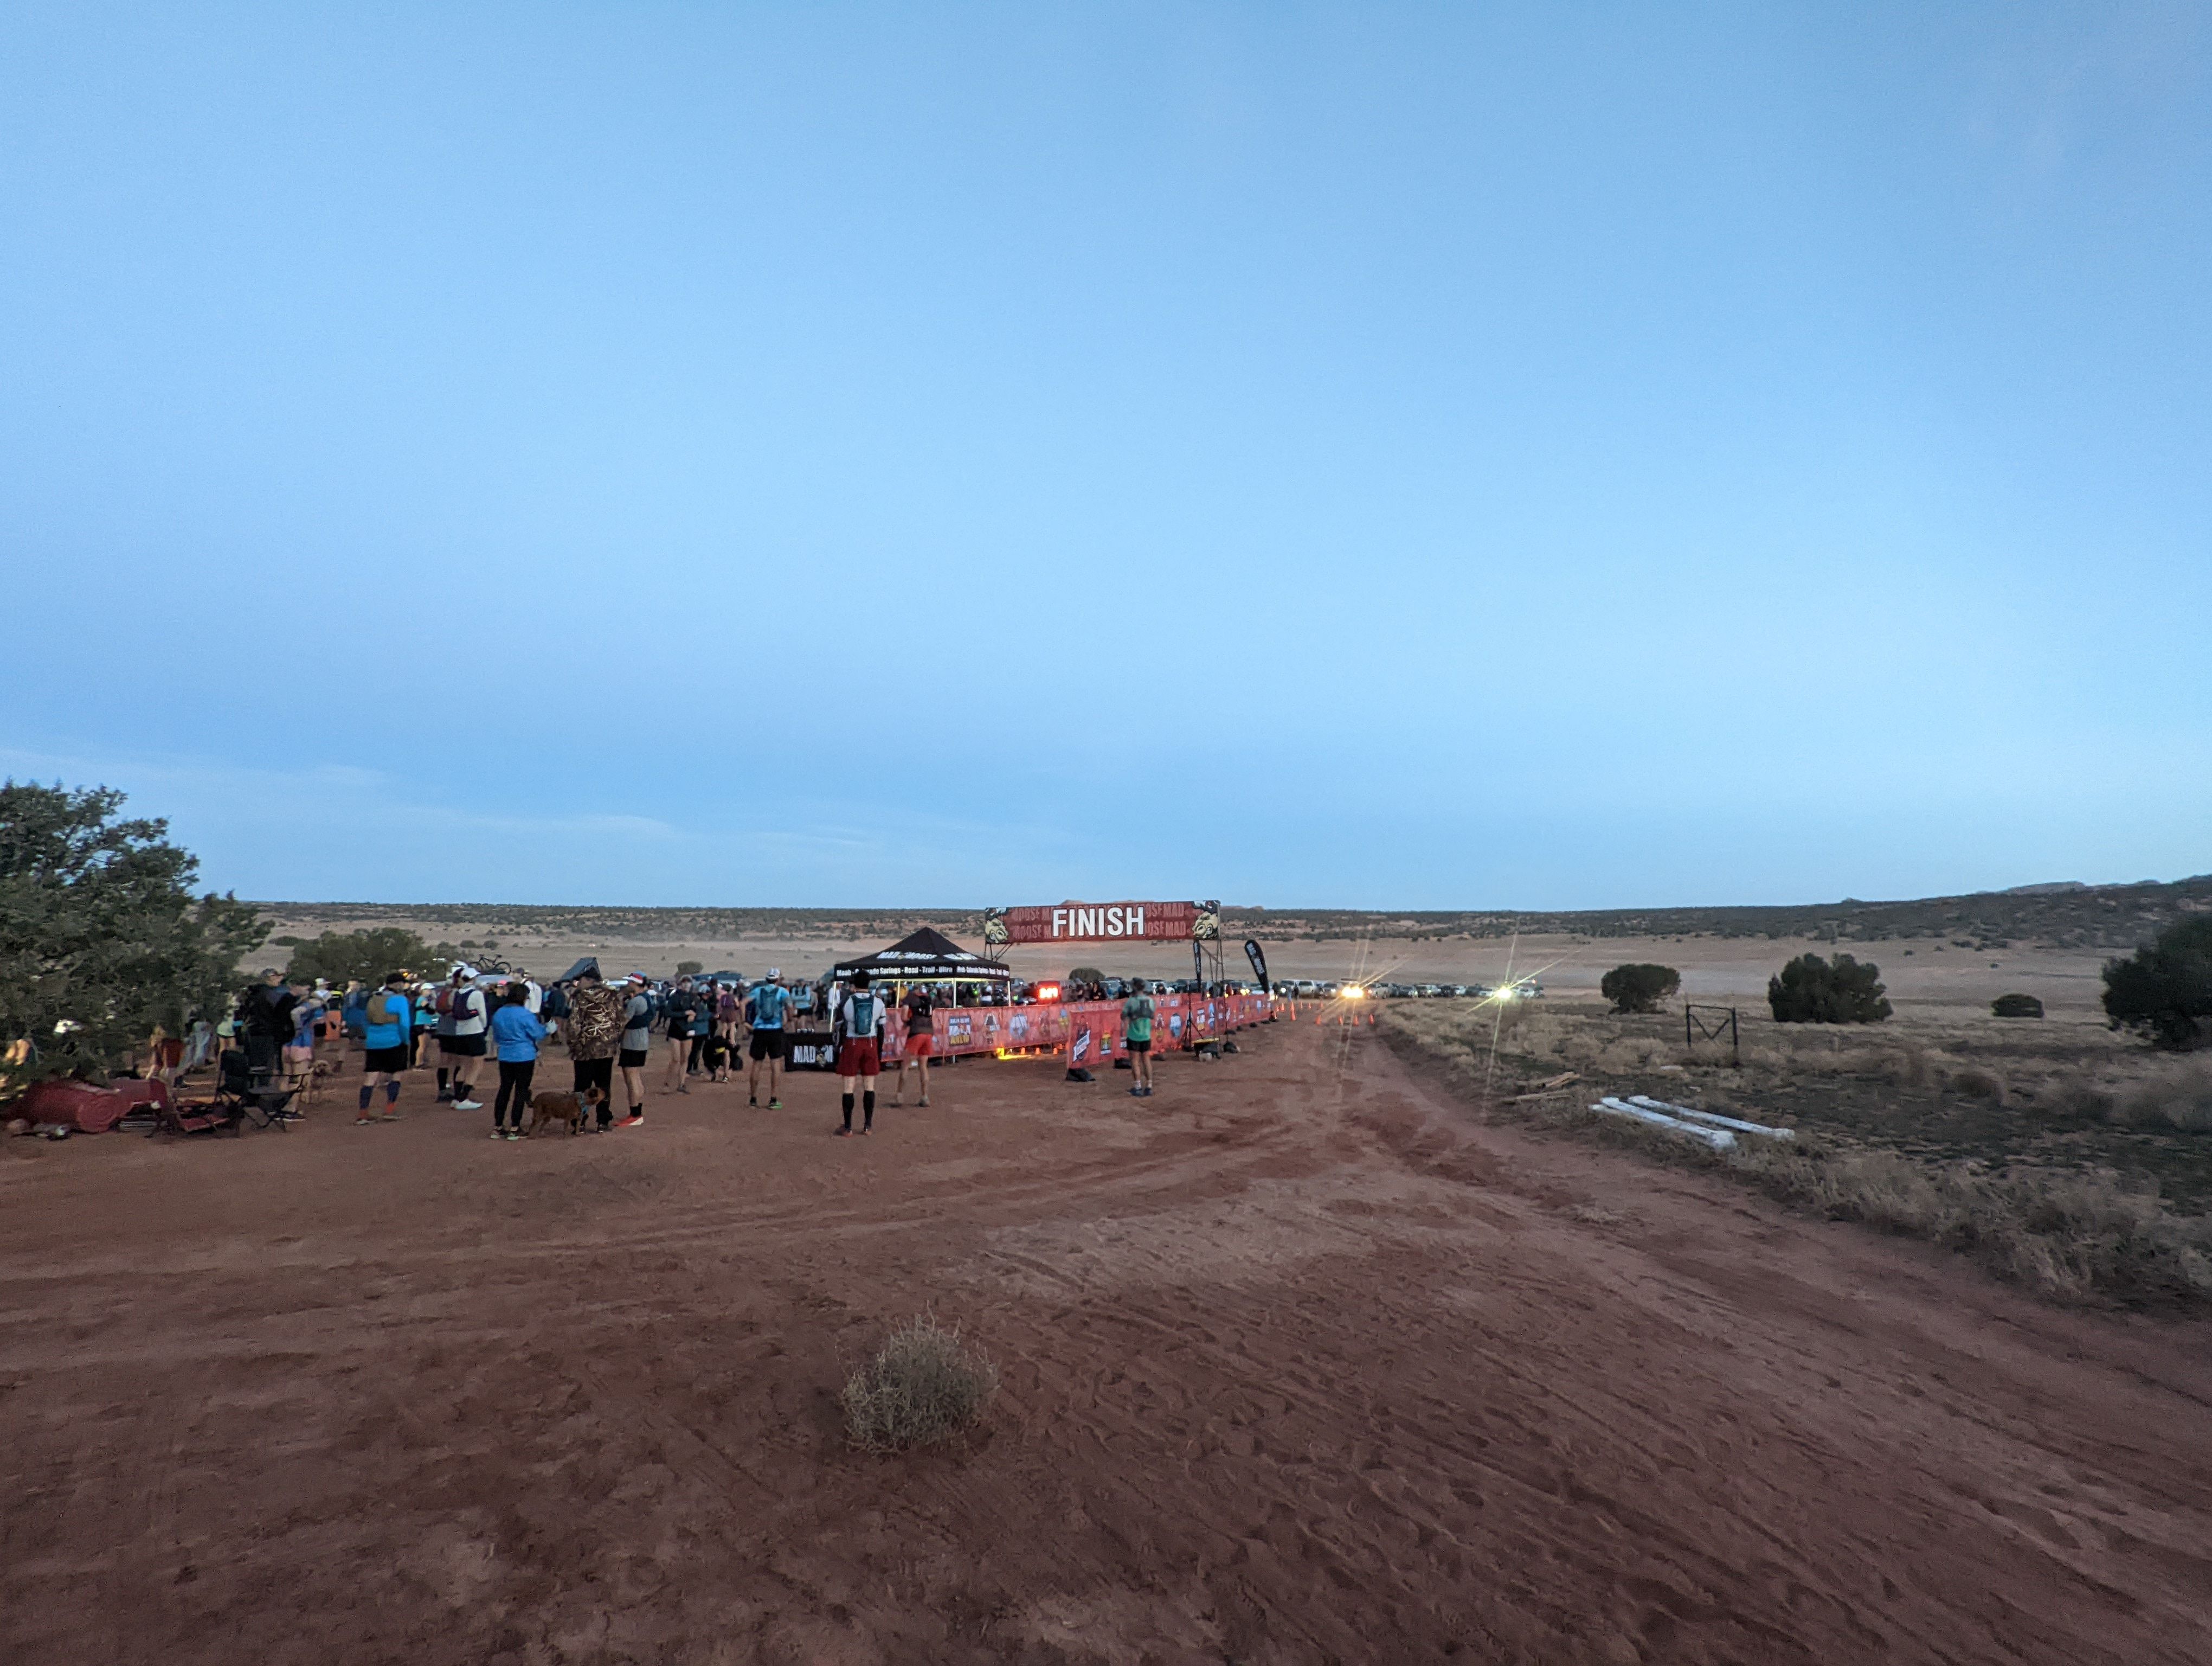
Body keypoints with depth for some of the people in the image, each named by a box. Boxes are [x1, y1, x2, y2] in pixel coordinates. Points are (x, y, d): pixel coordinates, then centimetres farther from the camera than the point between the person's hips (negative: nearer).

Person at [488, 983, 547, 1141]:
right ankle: (514, 1129, 2)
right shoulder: (525, 1015, -14)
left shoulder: (498, 1014, 7)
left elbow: (496, 1038, 18)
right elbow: (538, 1035, -10)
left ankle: (497, 1128, 14)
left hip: (505, 1057, 6)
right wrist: (544, 1028, 9)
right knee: (521, 1090, 1)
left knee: (504, 1090, 12)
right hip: (524, 1057, -6)